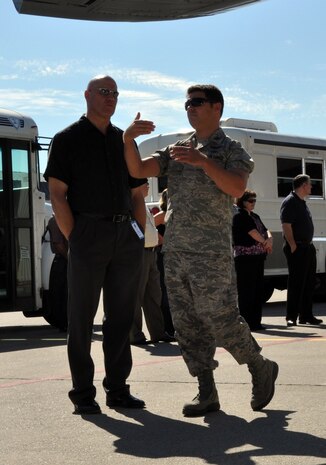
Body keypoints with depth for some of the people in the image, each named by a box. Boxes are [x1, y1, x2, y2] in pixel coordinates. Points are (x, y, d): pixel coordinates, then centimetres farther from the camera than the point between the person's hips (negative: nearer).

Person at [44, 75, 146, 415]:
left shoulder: (124, 141, 17)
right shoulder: (68, 140, 3)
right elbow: (57, 195, -4)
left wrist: (140, 237, 9)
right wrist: (74, 239, -11)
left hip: (126, 236, 5)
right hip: (88, 232, -5)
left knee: (121, 316, 7)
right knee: (82, 317, 0)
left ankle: (118, 389, 15)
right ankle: (83, 393, 5)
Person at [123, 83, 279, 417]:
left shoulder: (231, 150, 2)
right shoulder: (176, 150, 17)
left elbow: (237, 188, -17)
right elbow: (138, 171, 5)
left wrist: (203, 161, -26)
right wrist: (128, 139, -11)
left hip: (211, 253, -6)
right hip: (174, 252, 6)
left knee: (221, 321, -7)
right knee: (187, 326, 4)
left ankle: (261, 369, 16)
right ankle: (207, 393, 10)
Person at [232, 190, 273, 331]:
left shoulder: (255, 217, 20)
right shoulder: (239, 216, -7)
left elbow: (265, 231, 13)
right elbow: (252, 233, -14)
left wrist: (270, 239, -9)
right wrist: (265, 242, -1)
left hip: (258, 256, 9)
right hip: (245, 257, -9)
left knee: (258, 290, 9)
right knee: (247, 290, -6)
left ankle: (256, 322, 15)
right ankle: (247, 323, -3)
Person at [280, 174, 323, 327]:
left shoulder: (302, 202, 18)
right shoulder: (290, 201, -12)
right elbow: (286, 225, -19)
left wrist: (309, 245, 17)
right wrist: (293, 246, -23)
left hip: (307, 247, 10)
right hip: (297, 248, -10)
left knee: (309, 283, 13)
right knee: (296, 283, -8)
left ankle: (306, 315, 20)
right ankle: (291, 317, -5)